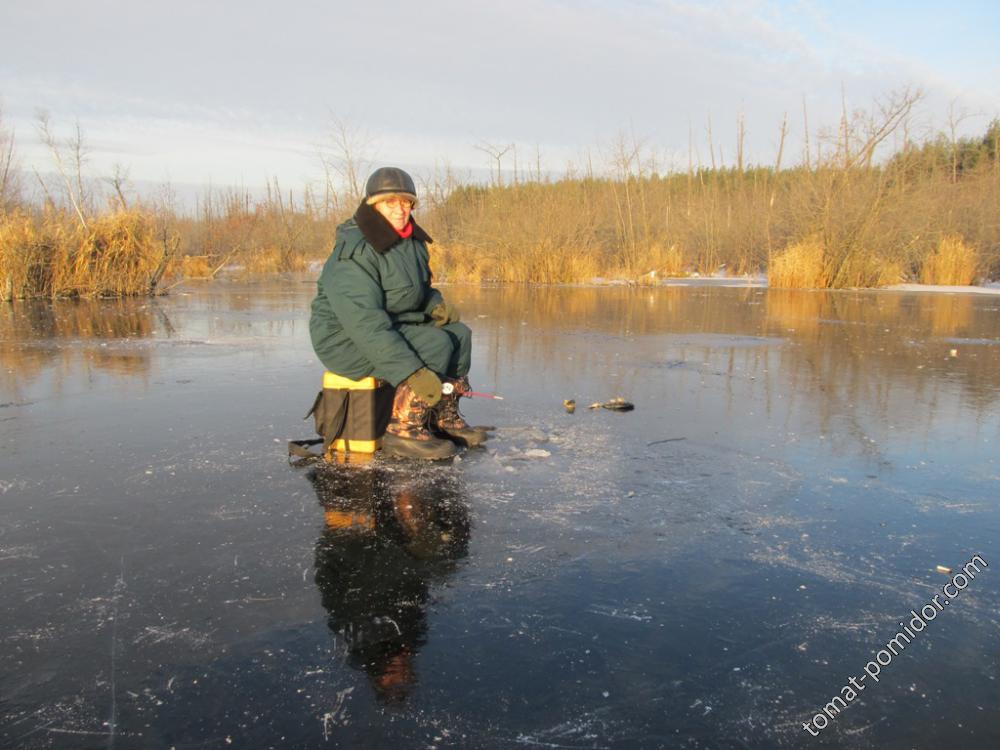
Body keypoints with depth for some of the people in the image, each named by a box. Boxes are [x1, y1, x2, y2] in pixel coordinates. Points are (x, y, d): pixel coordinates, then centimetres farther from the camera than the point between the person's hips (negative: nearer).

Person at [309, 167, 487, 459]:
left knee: (459, 333, 2)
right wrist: (411, 372, -36)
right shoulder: (354, 251, -23)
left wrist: (436, 305, -2)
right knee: (436, 345, -24)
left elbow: (419, 290, 24)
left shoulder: (411, 242, 7)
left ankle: (444, 418, 8)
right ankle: (403, 430, -17)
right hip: (345, 338, -9)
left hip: (391, 326, 9)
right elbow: (364, 320, -31)